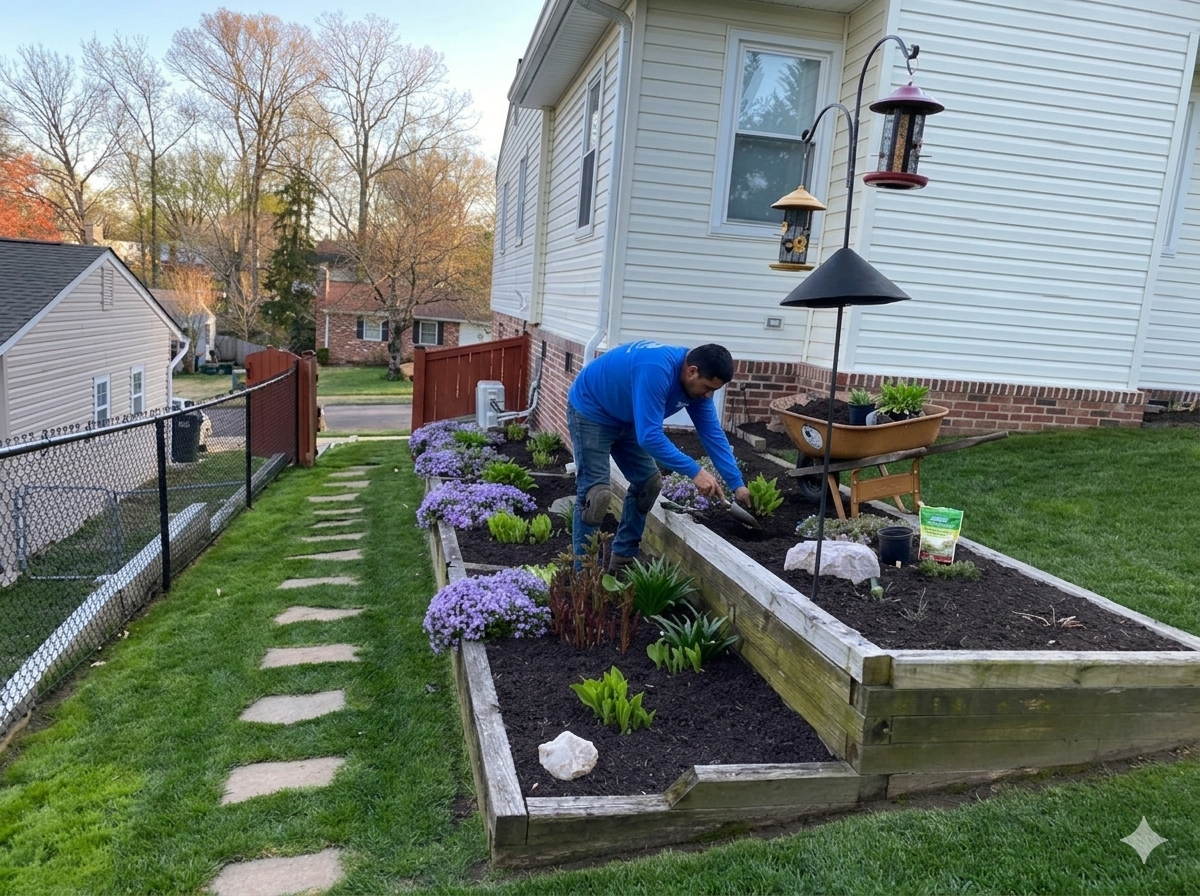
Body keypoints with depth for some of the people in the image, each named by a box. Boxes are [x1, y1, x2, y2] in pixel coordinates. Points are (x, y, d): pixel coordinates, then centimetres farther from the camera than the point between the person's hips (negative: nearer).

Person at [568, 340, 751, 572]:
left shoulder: (696, 381, -10)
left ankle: (622, 560, 15)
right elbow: (650, 436, -39)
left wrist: (737, 483, -7)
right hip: (590, 412, -9)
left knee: (649, 482, 5)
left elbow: (712, 433, -4)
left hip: (625, 419, 9)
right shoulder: (657, 371, -37)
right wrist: (694, 471, -36)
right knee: (596, 492, -15)